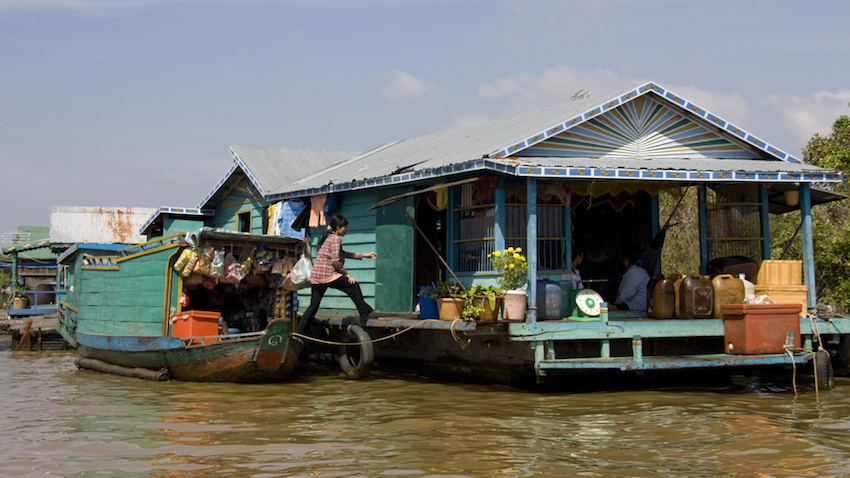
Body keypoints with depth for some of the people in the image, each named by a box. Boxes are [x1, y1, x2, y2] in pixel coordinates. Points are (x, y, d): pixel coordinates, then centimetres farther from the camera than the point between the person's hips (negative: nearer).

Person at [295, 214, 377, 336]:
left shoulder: (328, 238, 23)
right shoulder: (335, 238, -5)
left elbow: (342, 254, 30)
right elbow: (335, 261, -15)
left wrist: (363, 256, 31)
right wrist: (346, 274, -4)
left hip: (315, 276, 8)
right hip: (327, 275, -8)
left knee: (313, 305, 11)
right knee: (354, 286, 8)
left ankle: (298, 331, 7)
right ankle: (364, 314, 12)